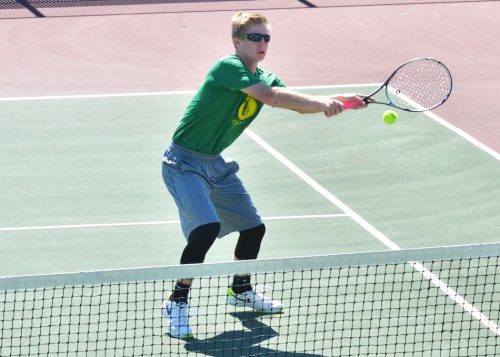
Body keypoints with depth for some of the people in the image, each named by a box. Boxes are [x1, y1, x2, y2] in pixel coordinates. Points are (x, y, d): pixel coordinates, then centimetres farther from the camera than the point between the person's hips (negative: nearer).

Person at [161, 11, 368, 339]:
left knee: (253, 228, 14)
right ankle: (177, 302, -11)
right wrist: (321, 102, -32)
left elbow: (299, 103, -4)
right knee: (207, 228, -26)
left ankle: (240, 290, 40)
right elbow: (270, 96, -32)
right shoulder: (228, 67, -21)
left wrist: (339, 101, -20)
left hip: (215, 163, 9)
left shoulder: (264, 78, 6)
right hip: (185, 163, -9)